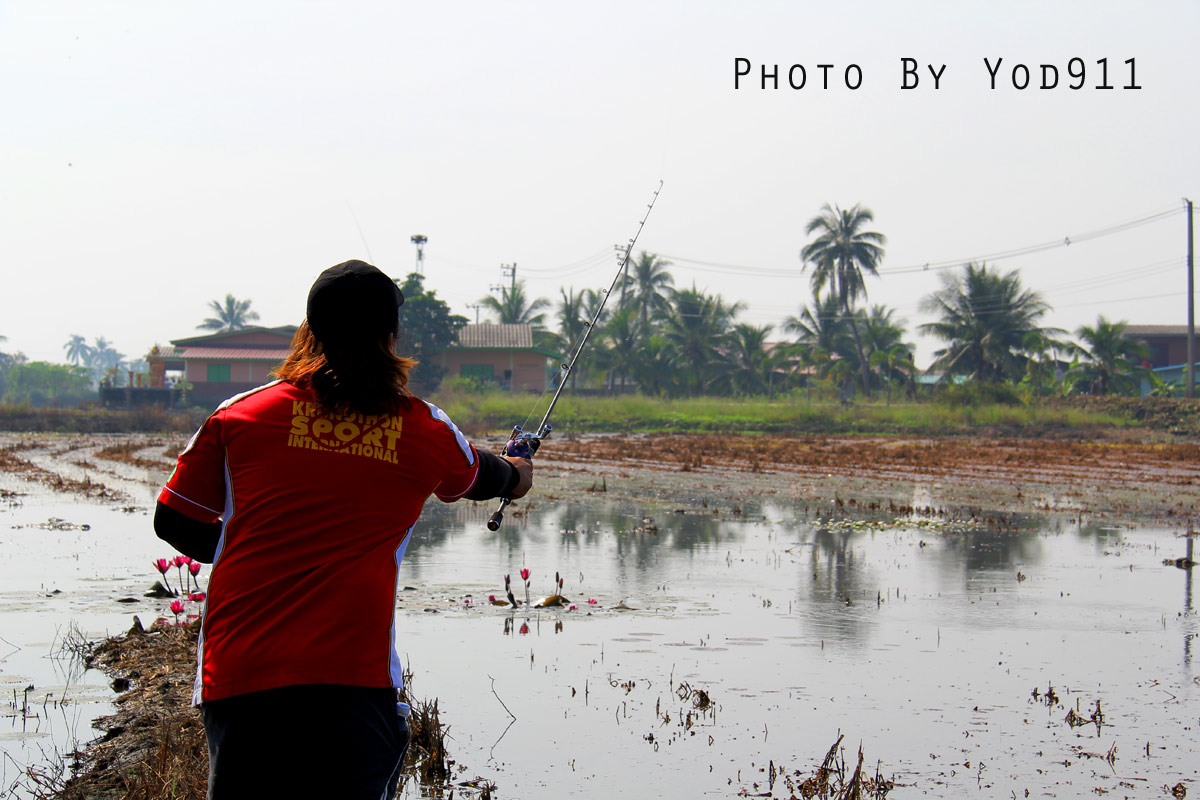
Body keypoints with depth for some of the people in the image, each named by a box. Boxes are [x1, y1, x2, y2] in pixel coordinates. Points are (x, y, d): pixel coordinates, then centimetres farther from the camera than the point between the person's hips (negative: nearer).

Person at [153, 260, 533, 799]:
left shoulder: (241, 414, 7)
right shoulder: (427, 432, 9)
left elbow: (174, 522, 14)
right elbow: (481, 477, 32)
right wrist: (517, 475, 56)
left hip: (236, 674, 1)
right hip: (354, 678, -1)